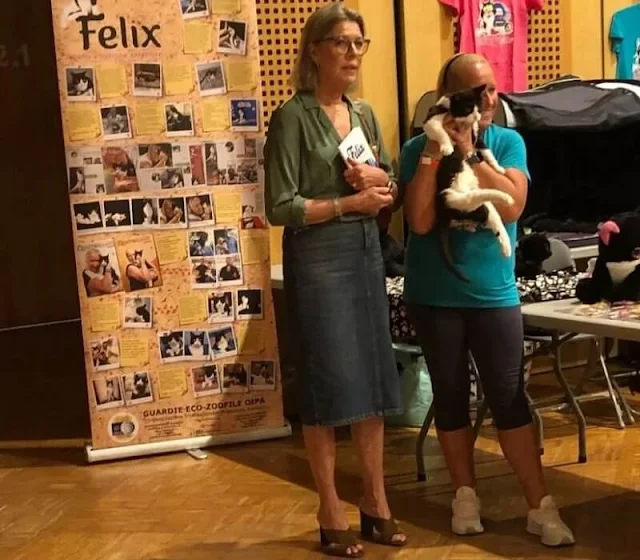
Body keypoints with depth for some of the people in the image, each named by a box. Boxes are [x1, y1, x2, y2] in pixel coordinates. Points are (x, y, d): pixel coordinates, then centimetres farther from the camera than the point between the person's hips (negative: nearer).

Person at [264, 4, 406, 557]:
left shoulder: (365, 115, 11)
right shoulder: (293, 117, -9)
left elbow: (393, 190, 16)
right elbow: (281, 207, -13)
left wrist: (378, 178, -6)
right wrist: (350, 202, -16)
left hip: (367, 252, 7)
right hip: (318, 258, -6)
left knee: (373, 378, 10)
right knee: (327, 384, 0)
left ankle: (376, 502, 22)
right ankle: (332, 515, 13)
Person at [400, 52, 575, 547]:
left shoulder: (508, 142, -1)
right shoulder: (418, 150, -4)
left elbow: (511, 208, -15)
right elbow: (420, 221, -15)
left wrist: (469, 153, -18)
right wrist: (434, 150, -18)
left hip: (494, 293, 0)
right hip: (434, 296, 0)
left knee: (509, 398, 0)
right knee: (450, 396, 9)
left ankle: (541, 505, 8)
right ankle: (465, 495, 24)